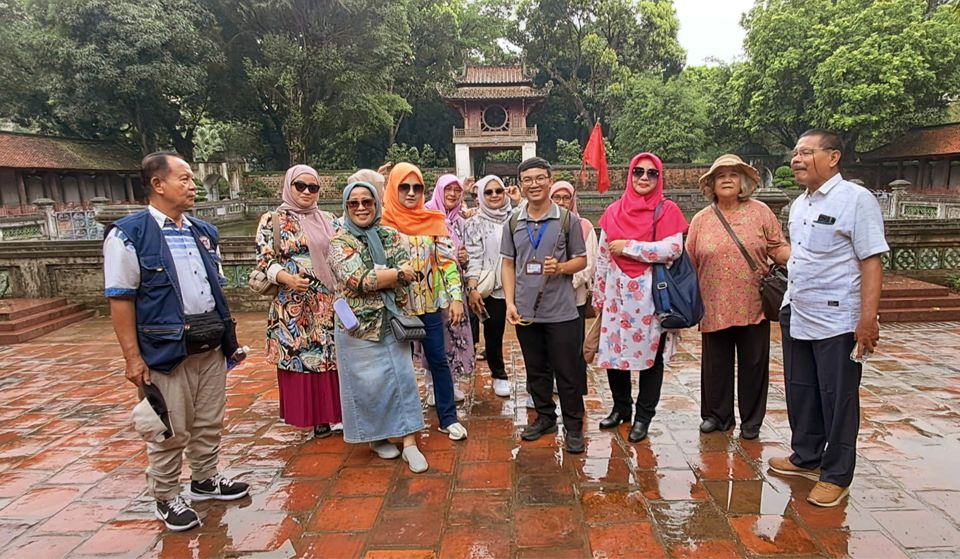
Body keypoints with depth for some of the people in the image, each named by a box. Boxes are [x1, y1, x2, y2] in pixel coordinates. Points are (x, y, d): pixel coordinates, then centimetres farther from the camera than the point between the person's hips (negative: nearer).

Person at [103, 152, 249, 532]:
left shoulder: (204, 233, 12)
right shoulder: (129, 235, -8)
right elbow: (120, 299, -11)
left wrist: (227, 335, 14)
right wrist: (133, 357, -14)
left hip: (211, 346, 6)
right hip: (167, 349, -6)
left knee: (209, 422, 17)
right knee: (171, 431, 4)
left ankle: (204, 480, 37)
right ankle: (166, 499, 25)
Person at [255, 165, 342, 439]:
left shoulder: (328, 220, 14)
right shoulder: (273, 220, 1)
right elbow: (264, 260, -5)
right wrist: (286, 278, -22)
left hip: (330, 303, 4)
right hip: (294, 306, -4)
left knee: (335, 355, 6)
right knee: (300, 355, 0)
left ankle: (334, 411, 18)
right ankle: (315, 416, 10)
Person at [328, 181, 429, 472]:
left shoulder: (391, 235, 7)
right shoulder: (340, 241, -5)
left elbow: (407, 269, -6)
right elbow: (357, 281, -19)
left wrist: (373, 279, -19)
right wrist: (397, 273, -12)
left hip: (393, 320, 3)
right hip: (359, 324, -3)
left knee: (403, 377, 2)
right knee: (369, 382, 6)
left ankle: (410, 444, 10)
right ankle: (376, 437, 28)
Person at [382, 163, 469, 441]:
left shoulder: (434, 221, 2)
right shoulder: (383, 222, -5)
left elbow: (448, 260, 1)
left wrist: (456, 297, -7)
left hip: (430, 304, 2)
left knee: (438, 359, 6)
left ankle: (448, 418, 18)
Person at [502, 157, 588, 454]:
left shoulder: (567, 220, -2)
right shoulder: (513, 223, 6)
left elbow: (582, 260, 2)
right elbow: (508, 264, 8)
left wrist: (560, 267, -19)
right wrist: (510, 302, -2)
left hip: (561, 313, -3)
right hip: (525, 312, 3)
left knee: (567, 373, 3)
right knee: (535, 370, 15)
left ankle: (574, 427, 18)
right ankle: (545, 417, 33)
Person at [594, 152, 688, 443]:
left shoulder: (667, 210, -2)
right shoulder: (614, 211, 8)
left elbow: (673, 249, -17)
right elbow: (603, 256, 11)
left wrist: (628, 247, -15)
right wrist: (599, 295, 11)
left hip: (651, 295, -3)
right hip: (617, 292, 3)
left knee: (650, 354, 5)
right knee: (612, 351, 7)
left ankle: (643, 416, 21)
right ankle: (621, 408, 29)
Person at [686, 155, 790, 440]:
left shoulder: (760, 212, 3)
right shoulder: (701, 219, 6)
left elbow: (778, 248, 2)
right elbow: (689, 263, 7)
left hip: (753, 306, -1)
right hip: (715, 307, 1)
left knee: (753, 363, 8)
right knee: (716, 363, 10)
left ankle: (751, 420, 25)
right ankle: (717, 415, 28)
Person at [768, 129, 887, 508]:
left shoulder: (856, 200, -10)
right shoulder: (799, 205, 13)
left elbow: (871, 262, -16)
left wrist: (868, 318, -21)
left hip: (837, 321, -7)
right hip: (796, 317, 8)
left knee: (837, 399, 4)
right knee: (800, 393, 16)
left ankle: (836, 476, 17)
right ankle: (806, 458, 33)